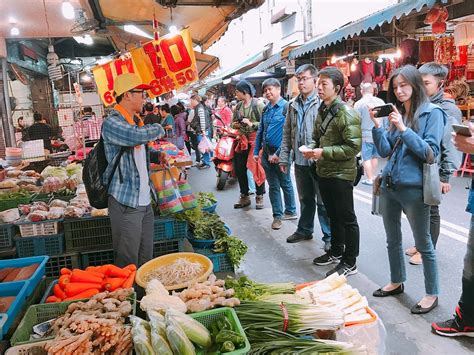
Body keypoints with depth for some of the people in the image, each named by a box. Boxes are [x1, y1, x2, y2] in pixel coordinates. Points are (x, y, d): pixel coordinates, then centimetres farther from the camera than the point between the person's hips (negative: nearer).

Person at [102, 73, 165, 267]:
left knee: (146, 258, 16)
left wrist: (157, 156, 8)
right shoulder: (112, 123, -13)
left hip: (145, 200, 8)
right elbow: (137, 135, -33)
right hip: (125, 203, -8)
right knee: (128, 264, 0)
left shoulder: (137, 121, 15)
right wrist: (158, 128, -11)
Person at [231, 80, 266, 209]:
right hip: (242, 140, 7)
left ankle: (259, 197, 14)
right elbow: (233, 121, 19)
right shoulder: (238, 105, 11)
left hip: (256, 140, -7)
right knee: (239, 169, 9)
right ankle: (244, 197, 24)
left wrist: (252, 124, -22)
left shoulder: (257, 104, -9)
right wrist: (234, 124, -2)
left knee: (257, 169, -3)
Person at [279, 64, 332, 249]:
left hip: (318, 160, -6)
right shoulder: (293, 104, 10)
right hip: (300, 160, 6)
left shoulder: (322, 102, -11)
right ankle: (305, 229, 36)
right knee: (305, 199, 20)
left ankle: (329, 236, 19)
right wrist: (284, 157, 10)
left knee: (323, 201, 5)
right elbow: (287, 133, 13)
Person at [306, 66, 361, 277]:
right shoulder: (322, 111, 10)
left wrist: (324, 152, -23)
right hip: (323, 172, 8)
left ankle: (350, 263, 17)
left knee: (347, 218, 4)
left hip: (341, 174, -8)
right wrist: (311, 148, -1)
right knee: (333, 215, 20)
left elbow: (354, 147, -22)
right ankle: (336, 252, 37)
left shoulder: (347, 114, -16)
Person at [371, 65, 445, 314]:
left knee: (423, 244, 8)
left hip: (414, 188, -6)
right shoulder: (395, 113, 9)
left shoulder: (432, 113, -7)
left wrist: (403, 129, -21)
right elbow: (384, 151, 5)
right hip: (389, 185, 6)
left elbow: (430, 151, -15)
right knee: (393, 240, 18)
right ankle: (396, 282, 37)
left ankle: (432, 293, 25)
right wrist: (377, 125, -7)